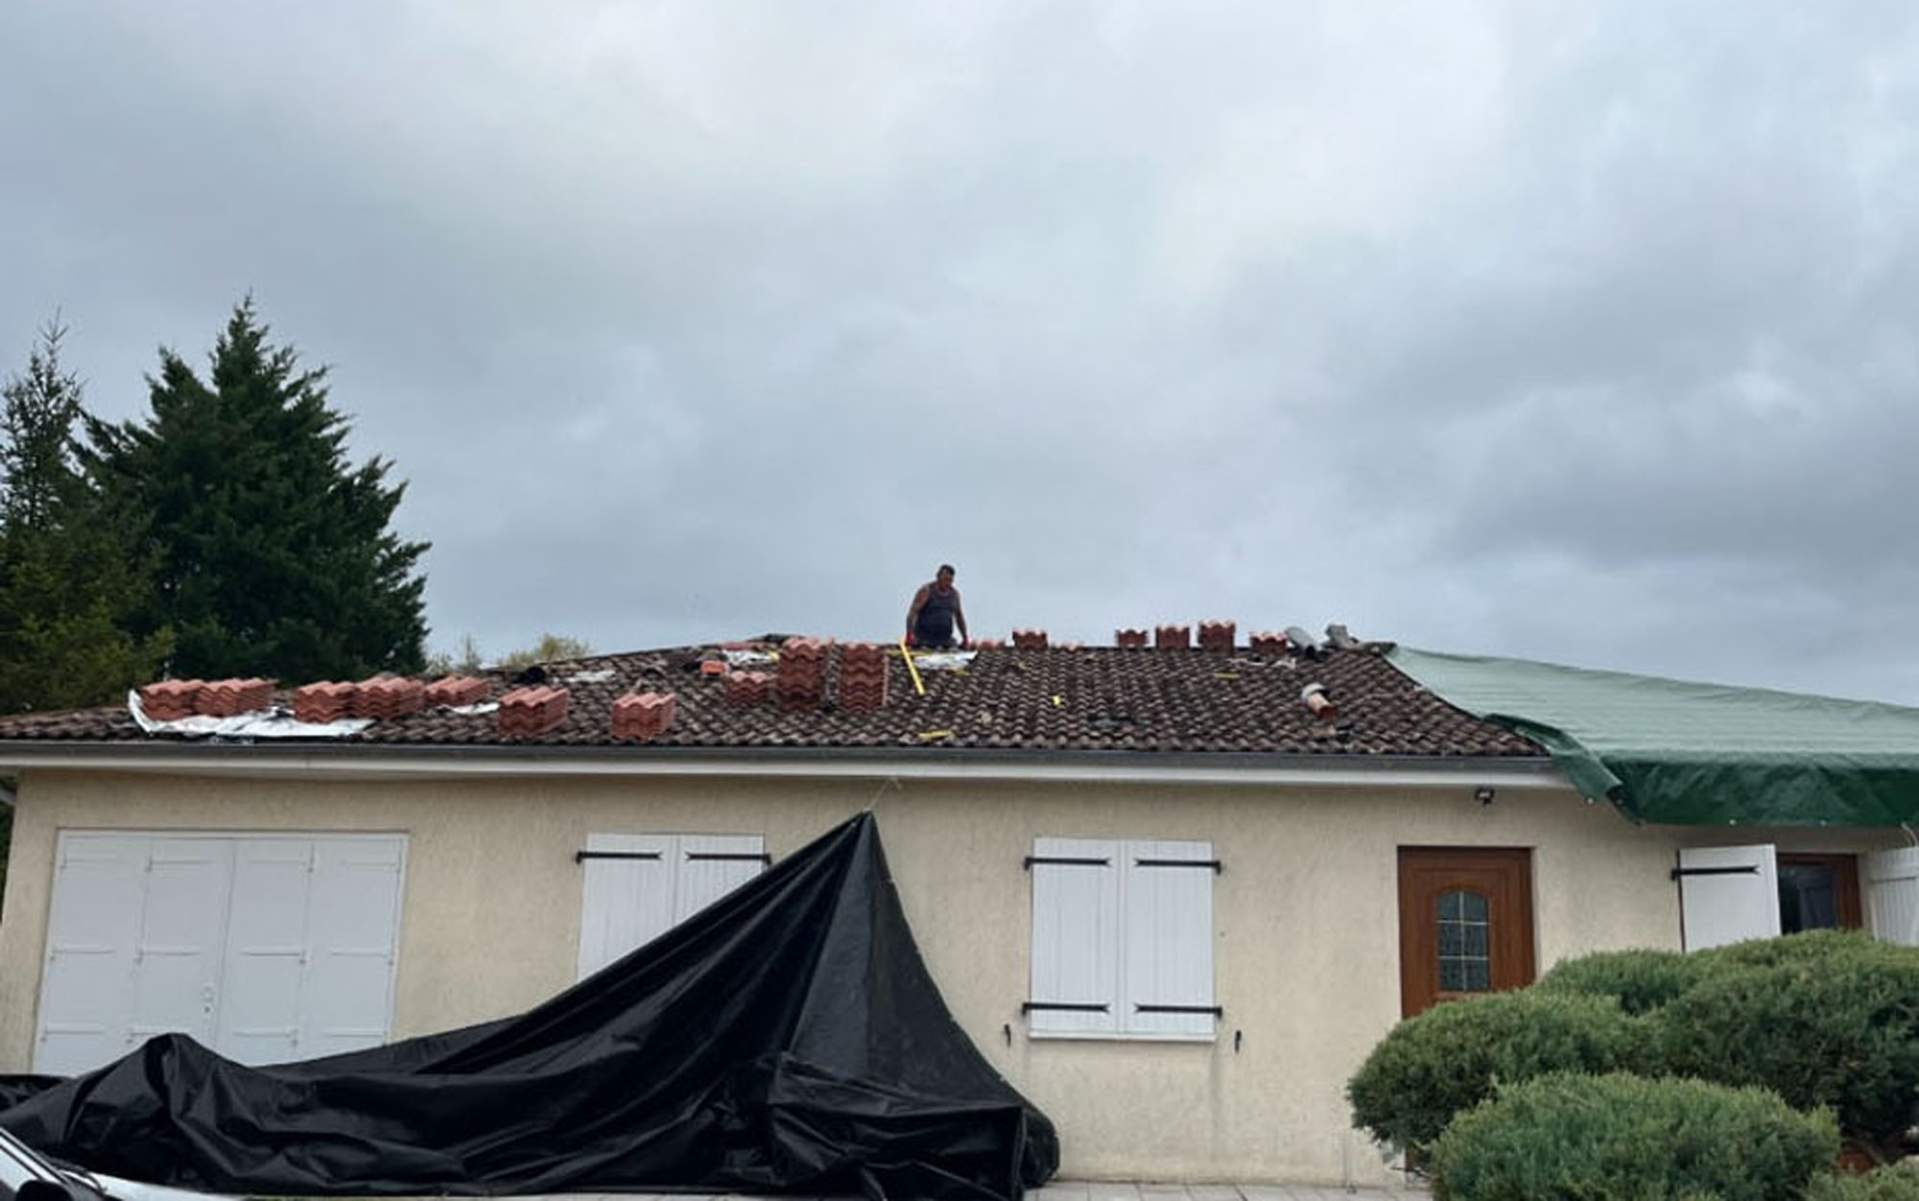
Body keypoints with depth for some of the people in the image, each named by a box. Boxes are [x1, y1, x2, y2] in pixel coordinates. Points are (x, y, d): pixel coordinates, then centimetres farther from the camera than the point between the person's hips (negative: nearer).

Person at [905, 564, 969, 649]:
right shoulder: (926, 590, -3)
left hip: (945, 641, 5)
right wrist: (909, 635, -23)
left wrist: (965, 638, 20)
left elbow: (959, 616, 23)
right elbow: (912, 613, -11)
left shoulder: (954, 593, 13)